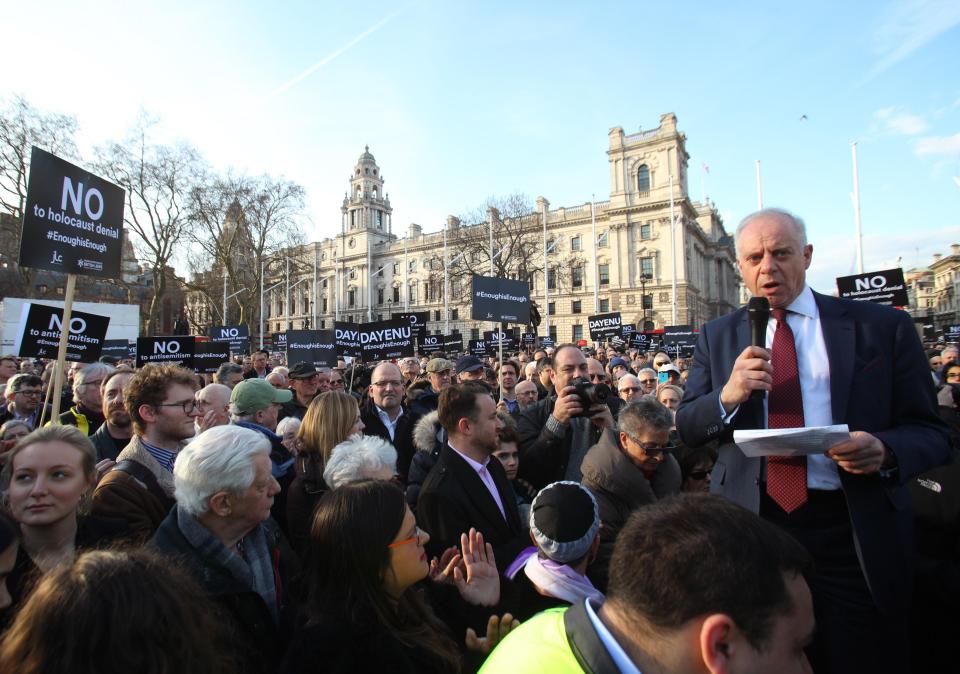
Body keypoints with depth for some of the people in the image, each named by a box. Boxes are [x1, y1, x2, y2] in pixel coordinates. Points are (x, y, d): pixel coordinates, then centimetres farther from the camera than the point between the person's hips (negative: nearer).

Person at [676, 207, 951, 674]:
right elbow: (686, 429, 0)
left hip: (853, 536, -1)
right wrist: (727, 395, -20)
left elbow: (930, 433, 1)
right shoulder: (718, 336, 5)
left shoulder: (882, 327, 0)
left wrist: (885, 450, -21)